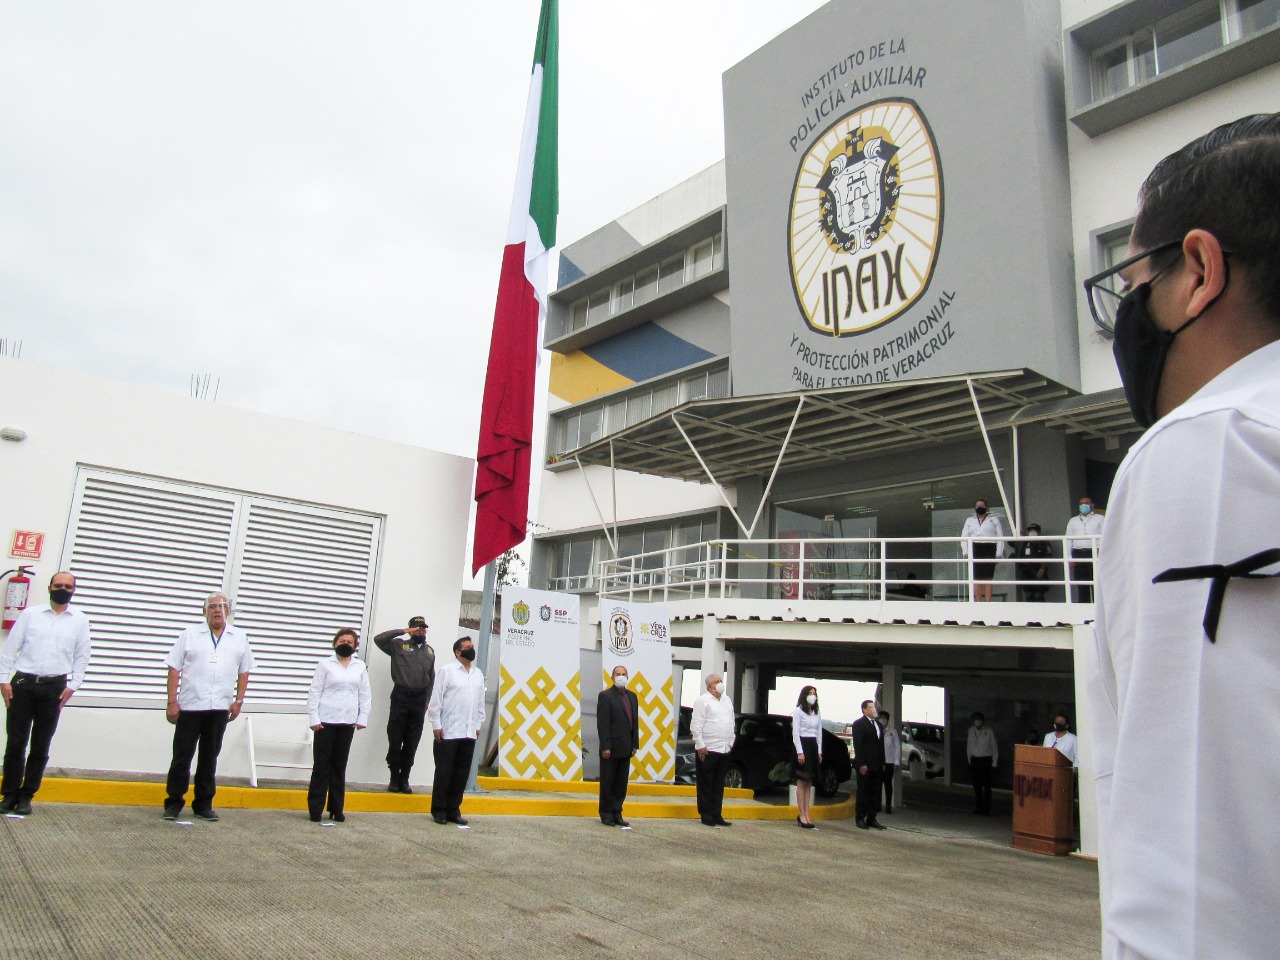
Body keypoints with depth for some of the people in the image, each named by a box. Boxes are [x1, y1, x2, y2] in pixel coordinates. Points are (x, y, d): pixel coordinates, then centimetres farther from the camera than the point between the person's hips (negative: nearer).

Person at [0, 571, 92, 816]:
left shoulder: (80, 620, 6)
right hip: (23, 685, 0)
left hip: (54, 688, 0)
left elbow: (82, 656, 7)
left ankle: (26, 796, 15)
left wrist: (73, 685, -2)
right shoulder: (30, 614, 5)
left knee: (40, 747, 5)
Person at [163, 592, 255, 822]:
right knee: (182, 756, 3)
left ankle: (203, 804, 18)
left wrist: (238, 701, 2)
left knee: (209, 758, 9)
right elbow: (174, 669, 1)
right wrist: (172, 702, -6)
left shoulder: (240, 637, 9)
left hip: (220, 708, 2)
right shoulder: (190, 634, 4)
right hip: (189, 706, -1)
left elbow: (244, 672, 10)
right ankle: (174, 803, 15)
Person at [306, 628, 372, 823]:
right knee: (321, 766, 1)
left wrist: (362, 718, 1)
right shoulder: (325, 664, 1)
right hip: (326, 721, -2)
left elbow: (365, 694, 9)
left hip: (347, 723, 3)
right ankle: (315, 810, 9)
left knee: (340, 767, 8)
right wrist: (314, 718, -9)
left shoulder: (360, 667, 9)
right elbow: (314, 692, -1)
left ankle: (336, 809, 15)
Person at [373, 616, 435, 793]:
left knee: (412, 743, 5)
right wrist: (404, 631, -9)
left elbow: (431, 678, 16)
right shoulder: (399, 645, 5)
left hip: (419, 700, 3)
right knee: (395, 740, 0)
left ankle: (404, 780, 13)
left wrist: (427, 701, 9)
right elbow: (378, 639, -9)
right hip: (400, 697, -3)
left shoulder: (430, 651, 16)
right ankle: (394, 779, 9)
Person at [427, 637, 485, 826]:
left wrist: (478, 725, 12)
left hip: (469, 733, 5)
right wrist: (436, 725, -9)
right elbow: (436, 700, -5)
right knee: (444, 772, 2)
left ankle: (453, 810, 17)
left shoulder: (478, 674, 13)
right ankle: (439, 810, 13)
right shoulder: (447, 671, -2)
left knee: (462, 774, 7)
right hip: (448, 732, -5)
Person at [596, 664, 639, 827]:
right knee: (607, 782, 5)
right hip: (611, 748, -6)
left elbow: (635, 721, 13)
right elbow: (602, 723, -12)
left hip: (625, 748, 6)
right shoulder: (605, 696, -7)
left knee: (621, 783, 10)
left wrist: (635, 744, 8)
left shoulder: (632, 696, 12)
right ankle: (606, 814, 16)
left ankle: (617, 814, 18)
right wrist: (605, 747, -16)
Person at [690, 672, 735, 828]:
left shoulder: (727, 701, 15)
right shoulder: (702, 701, -6)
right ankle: (706, 815, 8)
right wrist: (700, 745, -12)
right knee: (706, 784, 1)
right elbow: (696, 726, -9)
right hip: (708, 750, -6)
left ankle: (717, 815, 16)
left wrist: (731, 742, 13)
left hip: (724, 749, 6)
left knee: (719, 785, 10)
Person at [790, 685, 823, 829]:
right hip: (802, 746, -7)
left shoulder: (817, 714, 15)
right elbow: (795, 733, -9)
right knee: (802, 782, -6)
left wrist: (819, 751, 9)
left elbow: (819, 733, 17)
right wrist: (800, 752, -15)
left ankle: (806, 815, 8)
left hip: (813, 747, 7)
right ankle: (802, 816, -5)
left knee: (809, 783, 6)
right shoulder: (798, 712, -5)